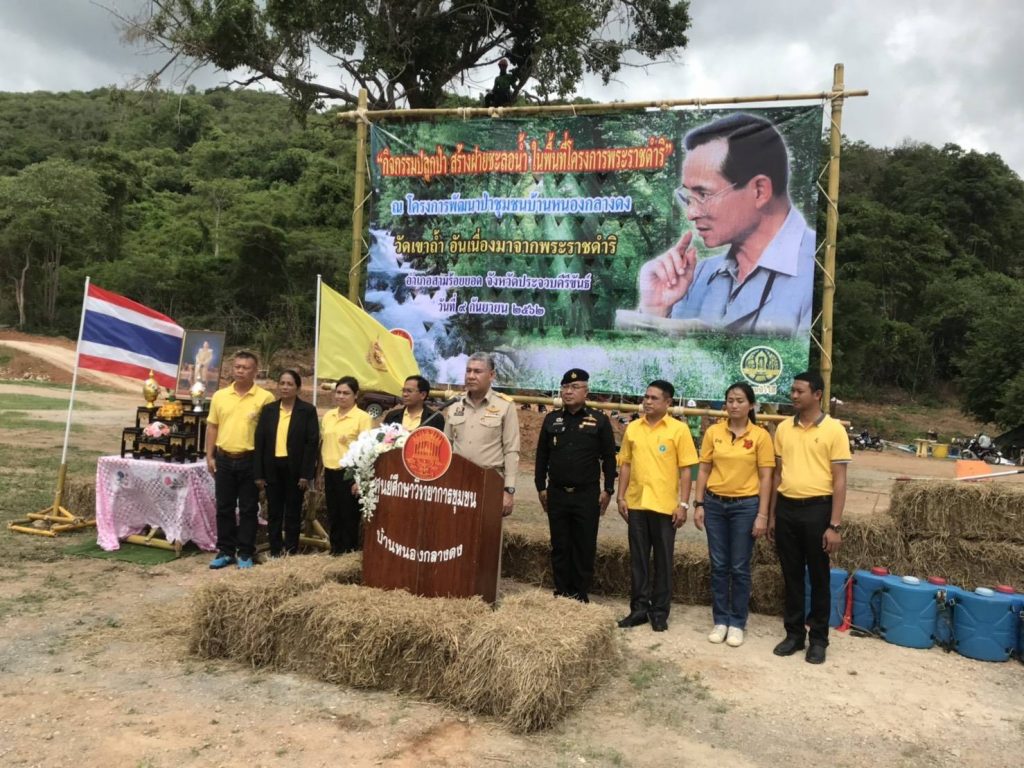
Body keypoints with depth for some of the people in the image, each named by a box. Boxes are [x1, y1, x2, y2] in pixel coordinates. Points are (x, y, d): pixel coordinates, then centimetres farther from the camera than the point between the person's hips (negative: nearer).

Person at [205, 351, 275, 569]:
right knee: (224, 508, 10)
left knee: (248, 509, 5)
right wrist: (210, 456, 6)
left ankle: (245, 554, 14)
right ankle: (225, 551, 21)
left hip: (250, 460, -3)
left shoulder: (265, 397, -6)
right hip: (224, 459, 4)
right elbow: (212, 427, 11)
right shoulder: (220, 396, 6)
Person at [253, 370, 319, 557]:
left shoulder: (308, 410, -3)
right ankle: (275, 552, 18)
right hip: (272, 467, 3)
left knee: (293, 513, 6)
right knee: (273, 513, 9)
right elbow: (259, 441, 4)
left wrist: (306, 474, -13)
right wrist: (258, 473, -2)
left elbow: (312, 442, -7)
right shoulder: (268, 410, 6)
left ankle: (291, 552, 15)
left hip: (295, 468, -3)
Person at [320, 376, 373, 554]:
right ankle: (335, 552, 26)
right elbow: (323, 443, 17)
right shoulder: (328, 415, 9)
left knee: (349, 518, 3)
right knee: (333, 517, 14)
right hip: (330, 472, 6)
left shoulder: (363, 417, -10)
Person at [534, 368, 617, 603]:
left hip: (587, 495, -2)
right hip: (556, 494, 3)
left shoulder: (599, 420, 0)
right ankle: (561, 594, 17)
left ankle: (581, 597, 12)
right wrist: (541, 487, 7)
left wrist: (608, 490, -3)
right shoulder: (552, 419, 8)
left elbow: (609, 458, 1)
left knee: (585, 549, 3)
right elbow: (541, 456, 11)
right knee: (559, 548, 8)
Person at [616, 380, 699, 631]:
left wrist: (683, 504, -9)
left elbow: (685, 469, -5)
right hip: (636, 504, 3)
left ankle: (659, 612, 17)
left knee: (663, 561, 7)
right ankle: (639, 609, 19)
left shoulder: (679, 429, -4)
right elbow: (625, 464, 10)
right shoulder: (633, 428, 7)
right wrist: (621, 497, 4)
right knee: (638, 559, 9)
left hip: (665, 506, -3)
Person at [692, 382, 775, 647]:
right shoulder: (713, 432, 2)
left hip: (745, 506, -2)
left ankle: (737, 623, 17)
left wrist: (762, 515, -9)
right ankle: (720, 620, 20)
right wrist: (698, 504, 1)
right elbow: (704, 470, 6)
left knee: (740, 568, 4)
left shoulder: (760, 436, -5)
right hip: (715, 504, 2)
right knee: (719, 566, 8)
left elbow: (765, 477, -5)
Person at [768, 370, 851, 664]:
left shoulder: (834, 429, -7)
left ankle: (818, 639, 19)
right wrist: (772, 515, 11)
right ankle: (794, 634, 23)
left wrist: (835, 525, -12)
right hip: (786, 508, 4)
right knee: (791, 576, 11)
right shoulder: (783, 428, 7)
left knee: (818, 577, 6)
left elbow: (839, 481, -8)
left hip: (816, 509, -4)